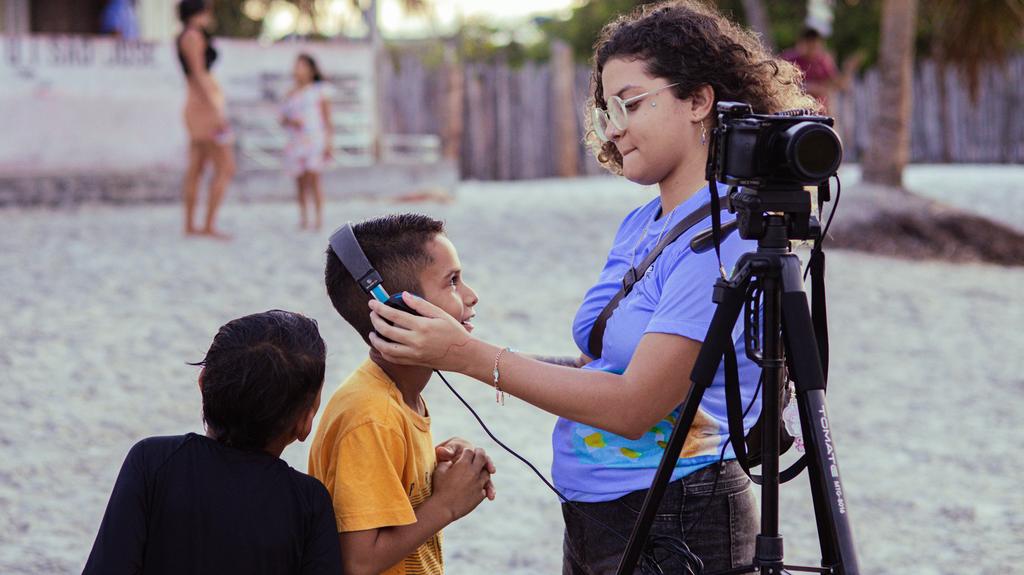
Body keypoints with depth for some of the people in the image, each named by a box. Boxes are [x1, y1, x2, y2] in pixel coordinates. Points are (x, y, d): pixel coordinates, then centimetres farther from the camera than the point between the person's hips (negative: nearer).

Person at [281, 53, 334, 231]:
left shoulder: (319, 90, 5)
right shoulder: (291, 95, 15)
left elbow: (327, 118, 4)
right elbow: (283, 119, 17)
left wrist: (328, 143, -2)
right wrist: (290, 121, -7)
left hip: (315, 141, -4)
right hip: (296, 142, 4)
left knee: (313, 178, -14)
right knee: (300, 182, 1)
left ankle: (318, 218, -11)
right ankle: (302, 218, 5)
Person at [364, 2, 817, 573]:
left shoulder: (726, 234, -17)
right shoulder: (638, 226, 11)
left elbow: (635, 405, -21)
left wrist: (473, 356, -20)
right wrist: (471, 351, 0)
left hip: (677, 527, -8)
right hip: (591, 520, 8)